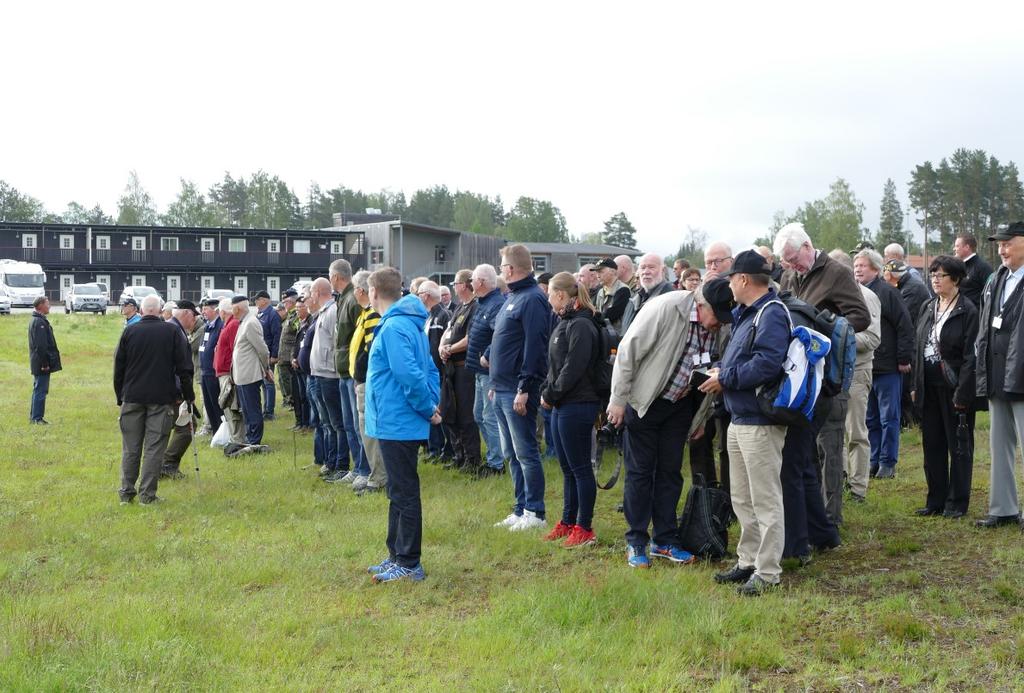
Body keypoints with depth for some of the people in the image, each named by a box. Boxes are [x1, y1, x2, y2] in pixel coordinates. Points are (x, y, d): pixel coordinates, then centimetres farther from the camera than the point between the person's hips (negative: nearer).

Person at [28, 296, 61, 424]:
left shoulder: (37, 320, 15)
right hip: (41, 364, -10)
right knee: (40, 391, -5)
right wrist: (44, 363, -21)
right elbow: (40, 345, -22)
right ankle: (37, 418, -1)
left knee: (38, 390, 16)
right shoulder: (39, 322, -18)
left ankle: (34, 417, 23)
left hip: (39, 365, 10)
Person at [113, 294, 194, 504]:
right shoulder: (172, 331, -2)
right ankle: (147, 494, 0)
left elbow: (119, 367, 7)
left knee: (130, 448, 9)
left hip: (132, 398, 2)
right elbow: (184, 367, -1)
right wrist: (188, 396, 8)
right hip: (162, 399, -2)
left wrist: (120, 396, 16)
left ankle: (127, 491, 13)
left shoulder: (129, 331, 3)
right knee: (155, 447, 1)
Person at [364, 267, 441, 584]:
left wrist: (428, 409, -15)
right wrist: (431, 406, 7)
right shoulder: (410, 323, 13)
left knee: (404, 494, -3)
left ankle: (409, 564, 5)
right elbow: (430, 370, 16)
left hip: (396, 424, -10)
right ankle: (397, 556, 27)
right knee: (399, 492, 17)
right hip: (399, 423, 10)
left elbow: (409, 376, -26)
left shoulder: (393, 327, -18)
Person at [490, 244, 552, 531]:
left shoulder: (532, 300, -15)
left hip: (518, 392, -10)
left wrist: (524, 389, -23)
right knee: (512, 454, 14)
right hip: (502, 391, 10)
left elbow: (534, 347, -21)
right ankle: (521, 509, 22)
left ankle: (534, 513, 4)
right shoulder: (512, 298, 17)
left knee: (526, 453, -4)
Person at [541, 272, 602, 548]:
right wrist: (546, 391, 4)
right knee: (567, 468, 16)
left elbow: (573, 369, -21)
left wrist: (551, 394, -13)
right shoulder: (565, 323, 14)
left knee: (580, 468, -1)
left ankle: (584, 528, 6)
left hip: (577, 406, -10)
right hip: (561, 406, 10)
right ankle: (568, 522, 25)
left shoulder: (581, 325, -15)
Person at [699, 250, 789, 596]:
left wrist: (725, 379, -18)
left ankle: (767, 572, 4)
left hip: (760, 422, -11)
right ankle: (748, 561, 28)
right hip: (739, 418, 11)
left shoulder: (771, 314, -16)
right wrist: (722, 373, 7)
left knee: (765, 500, -2)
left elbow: (767, 364, -28)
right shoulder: (744, 313, 16)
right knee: (742, 498, 17)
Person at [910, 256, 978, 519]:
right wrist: (916, 386, 10)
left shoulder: (968, 311, -10)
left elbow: (970, 356, -13)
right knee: (932, 445, 11)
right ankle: (936, 501, 20)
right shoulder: (928, 308, 11)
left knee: (959, 447, 3)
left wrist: (963, 393, -17)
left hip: (954, 388, -7)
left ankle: (957, 503, 12)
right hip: (929, 387, 7)